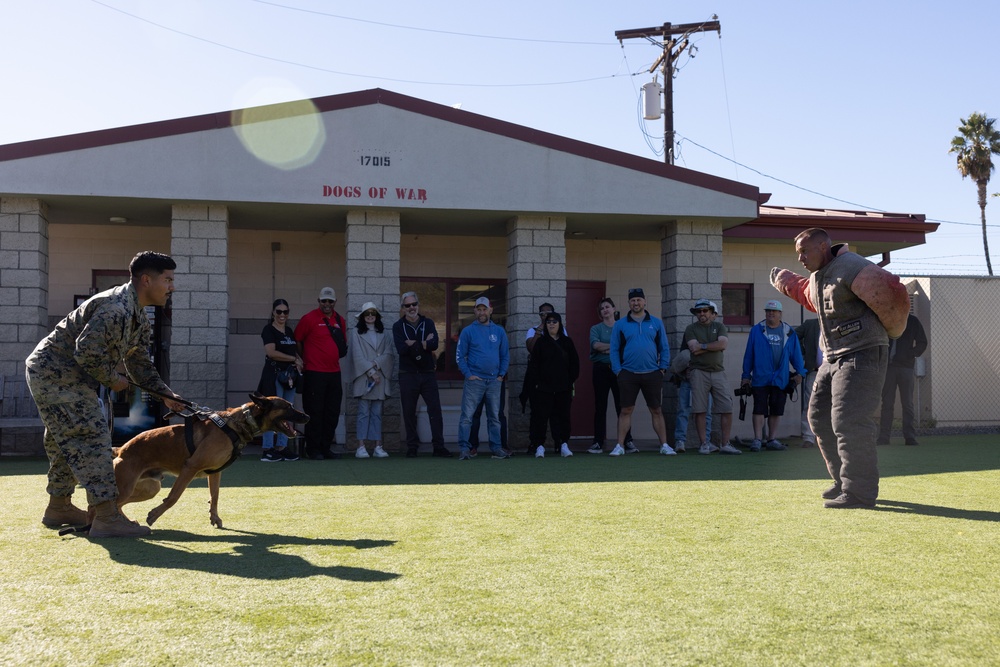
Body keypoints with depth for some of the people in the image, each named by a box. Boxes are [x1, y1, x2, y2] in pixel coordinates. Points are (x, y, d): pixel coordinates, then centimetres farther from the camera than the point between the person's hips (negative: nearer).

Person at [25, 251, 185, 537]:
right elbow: (87, 353, -30)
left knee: (67, 441, 20)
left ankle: (58, 508, 34)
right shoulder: (115, 309, -25)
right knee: (92, 438, -14)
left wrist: (166, 395, 5)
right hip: (55, 373, -11)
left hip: (51, 374, 11)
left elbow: (140, 364, 16)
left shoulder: (139, 319, 10)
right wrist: (112, 379, -14)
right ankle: (106, 518, -16)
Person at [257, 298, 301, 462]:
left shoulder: (289, 331, 17)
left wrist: (298, 362, 3)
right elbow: (271, 352, -15)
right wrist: (294, 359, -9)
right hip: (274, 375, -7)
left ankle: (281, 447, 12)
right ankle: (267, 449, -6)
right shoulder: (269, 330, -3)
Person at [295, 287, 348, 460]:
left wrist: (336, 356, 11)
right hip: (314, 373, -6)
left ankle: (326, 448, 18)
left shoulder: (339, 320, 12)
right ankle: (313, 449, 7)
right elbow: (297, 341, -2)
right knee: (315, 412, -2)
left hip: (334, 373, 6)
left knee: (332, 413, 9)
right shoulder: (309, 319, -6)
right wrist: (304, 361, 0)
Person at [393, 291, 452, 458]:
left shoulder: (428, 323, 8)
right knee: (409, 413, 3)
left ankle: (438, 446, 4)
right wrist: (424, 343, -13)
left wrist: (413, 344, -13)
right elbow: (401, 349, -15)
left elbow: (434, 344, -10)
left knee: (435, 411, -1)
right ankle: (412, 448, 11)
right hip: (408, 375, -1)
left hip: (428, 374, 1)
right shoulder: (398, 326, 3)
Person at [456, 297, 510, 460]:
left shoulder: (499, 331, 9)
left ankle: (496, 448, 15)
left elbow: (505, 355, 12)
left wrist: (501, 375, 2)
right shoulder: (468, 331, 1)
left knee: (494, 416, 9)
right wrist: (468, 374, -9)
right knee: (467, 415, -6)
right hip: (474, 380, -3)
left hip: (494, 381, 3)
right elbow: (460, 356, 0)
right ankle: (464, 448, -2)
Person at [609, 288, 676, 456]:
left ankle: (664, 445, 10)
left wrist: (663, 368, 1)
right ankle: (619, 446, 5)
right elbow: (614, 350, 5)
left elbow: (664, 348, 10)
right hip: (628, 374, -1)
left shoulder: (656, 323, 9)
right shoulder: (620, 324, 6)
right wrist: (618, 371, -3)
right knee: (626, 411, 0)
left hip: (652, 374, 1)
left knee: (657, 411, 4)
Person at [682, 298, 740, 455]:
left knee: (727, 409, -3)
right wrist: (713, 346, -5)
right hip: (699, 372, -2)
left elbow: (723, 344, -6)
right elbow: (694, 349, -7)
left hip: (718, 371, 2)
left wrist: (703, 346, -6)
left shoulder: (719, 326, 12)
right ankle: (704, 444, 5)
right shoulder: (691, 328, 8)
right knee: (699, 410, -3)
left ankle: (725, 445, 3)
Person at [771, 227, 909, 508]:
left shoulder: (851, 268, -15)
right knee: (820, 417, 13)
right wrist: (785, 282, 53)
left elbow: (891, 294, -23)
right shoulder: (816, 277, 16)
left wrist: (890, 330, -7)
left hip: (862, 356, -10)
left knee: (848, 422, -17)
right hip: (833, 359, 10)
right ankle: (844, 482, 23)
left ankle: (860, 492, -11)